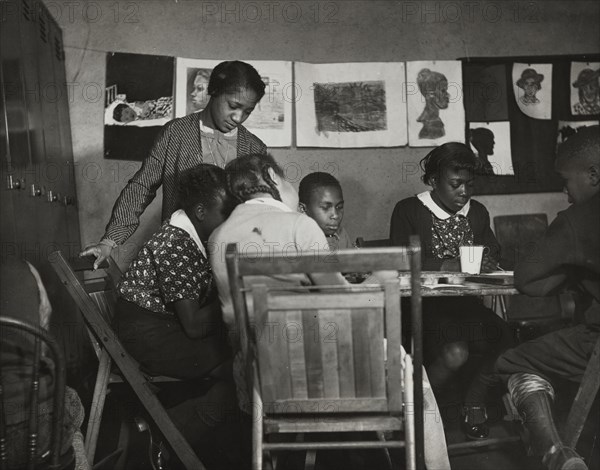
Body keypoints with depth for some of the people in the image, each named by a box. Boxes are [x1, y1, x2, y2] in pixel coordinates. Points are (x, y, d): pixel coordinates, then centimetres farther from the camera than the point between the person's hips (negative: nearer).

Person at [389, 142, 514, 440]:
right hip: (425, 306, -5)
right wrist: (445, 265, -19)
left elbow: (493, 254, 20)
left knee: (506, 344, -21)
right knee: (455, 352, -30)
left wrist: (485, 263, -4)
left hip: (467, 303, 5)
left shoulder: (477, 212, 17)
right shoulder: (408, 211, 0)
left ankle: (474, 402, 9)